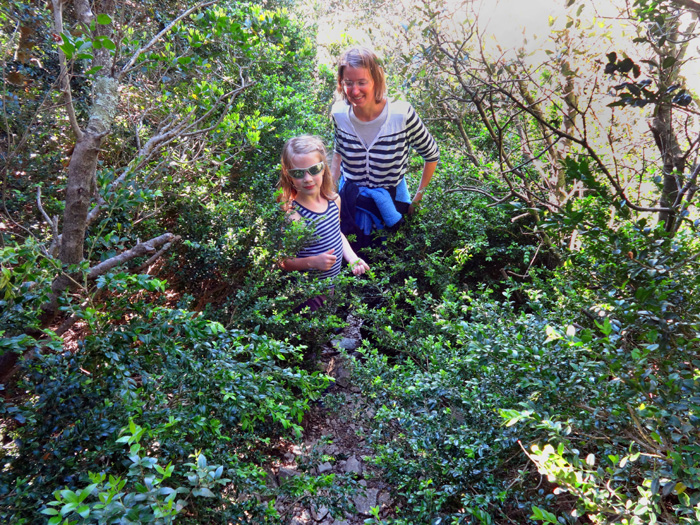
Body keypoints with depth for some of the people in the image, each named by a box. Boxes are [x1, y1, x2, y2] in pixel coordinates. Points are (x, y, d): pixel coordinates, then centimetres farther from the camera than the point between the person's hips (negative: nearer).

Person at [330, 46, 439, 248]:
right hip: (350, 200, 2)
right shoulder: (339, 114, -14)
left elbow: (432, 155, -8)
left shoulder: (402, 114, -24)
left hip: (390, 204, -2)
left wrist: (418, 197, -3)